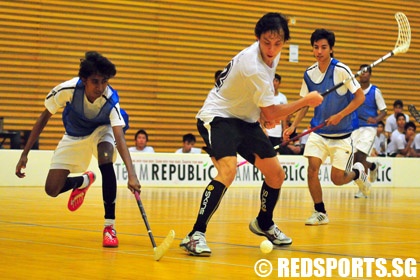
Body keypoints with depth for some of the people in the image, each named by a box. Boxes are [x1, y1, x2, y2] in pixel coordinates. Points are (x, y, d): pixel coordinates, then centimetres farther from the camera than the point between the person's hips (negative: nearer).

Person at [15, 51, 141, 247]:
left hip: (101, 131, -2)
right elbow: (44, 117, -15)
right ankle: (83, 181, 31)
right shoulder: (68, 89, -32)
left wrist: (131, 174, -59)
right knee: (52, 190, -6)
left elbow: (120, 138, -44)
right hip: (73, 136, 2)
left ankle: (109, 226, -25)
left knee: (106, 161, -36)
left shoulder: (111, 100, -34)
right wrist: (25, 154, -15)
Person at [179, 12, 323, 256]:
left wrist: (265, 114, 6)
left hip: (246, 120, 9)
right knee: (228, 170, -32)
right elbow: (273, 113, -21)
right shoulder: (254, 67, -30)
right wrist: (307, 101, -13)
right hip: (218, 116, -9)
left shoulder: (272, 54, -3)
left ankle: (264, 224, 35)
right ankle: (196, 235, -31)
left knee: (276, 174, 10)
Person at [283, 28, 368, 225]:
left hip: (341, 134, -3)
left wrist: (340, 115, -20)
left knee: (337, 179, -1)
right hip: (318, 132, 3)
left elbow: (360, 97, -11)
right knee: (312, 168, -15)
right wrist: (293, 126, -1)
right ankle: (320, 212, 1)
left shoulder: (341, 70, -14)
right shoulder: (309, 74, 0)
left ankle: (357, 172, 35)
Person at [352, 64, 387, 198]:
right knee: (354, 159, 2)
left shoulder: (375, 91, -4)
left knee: (360, 157, -15)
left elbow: (384, 111, -4)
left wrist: (376, 119, -23)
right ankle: (373, 166, 36)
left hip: (369, 128, -4)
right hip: (355, 127, 5)